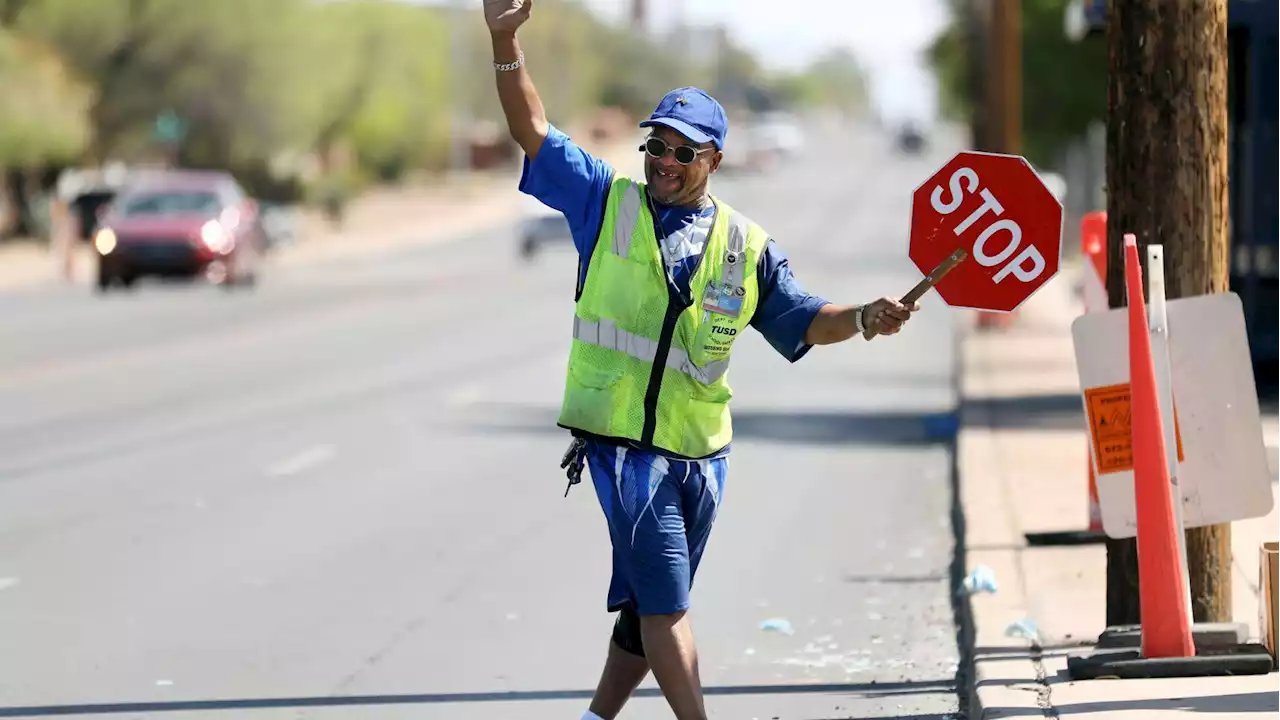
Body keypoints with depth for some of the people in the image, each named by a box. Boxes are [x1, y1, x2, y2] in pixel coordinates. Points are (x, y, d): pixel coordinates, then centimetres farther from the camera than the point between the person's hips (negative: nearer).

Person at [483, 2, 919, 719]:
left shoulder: (747, 246, 10)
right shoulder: (606, 202, 5)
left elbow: (802, 319, 12)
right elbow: (534, 131, 1)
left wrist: (865, 318, -7)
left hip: (699, 451, 4)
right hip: (624, 439, -4)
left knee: (652, 604, 12)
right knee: (664, 600, -13)